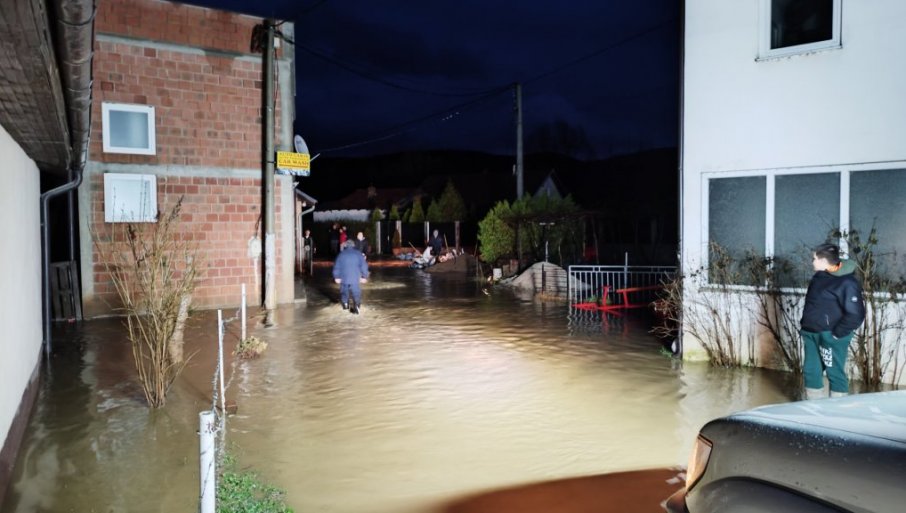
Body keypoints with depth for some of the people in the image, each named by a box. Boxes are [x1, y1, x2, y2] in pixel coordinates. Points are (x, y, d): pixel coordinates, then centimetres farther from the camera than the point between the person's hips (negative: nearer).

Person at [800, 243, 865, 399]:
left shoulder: (847, 282, -18)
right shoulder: (819, 276, 8)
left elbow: (855, 314, -22)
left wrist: (837, 333, -18)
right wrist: (804, 324, 13)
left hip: (830, 336, -8)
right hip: (810, 333, 8)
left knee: (835, 373, 3)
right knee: (811, 371, 13)